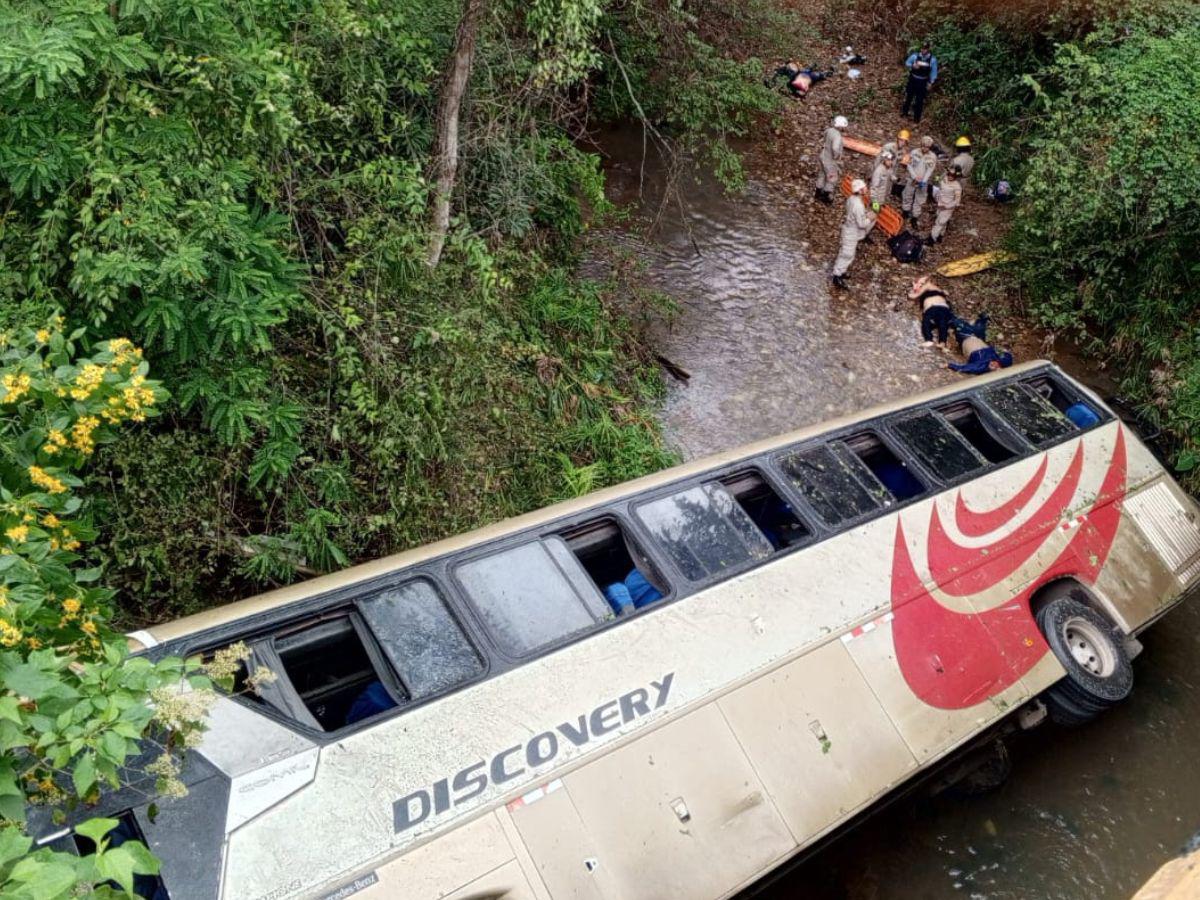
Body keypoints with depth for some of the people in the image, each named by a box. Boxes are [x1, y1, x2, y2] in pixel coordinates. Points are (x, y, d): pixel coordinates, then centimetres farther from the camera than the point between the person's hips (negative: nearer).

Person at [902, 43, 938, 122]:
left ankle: (917, 117, 21)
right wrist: (912, 66, -20)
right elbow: (907, 63, 1)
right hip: (913, 79, 1)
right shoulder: (915, 56, -12)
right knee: (908, 96, 17)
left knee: (920, 100, 6)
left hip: (923, 82, -1)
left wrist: (930, 83, -6)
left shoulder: (932, 59, -13)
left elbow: (934, 72, -3)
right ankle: (905, 111, 39)